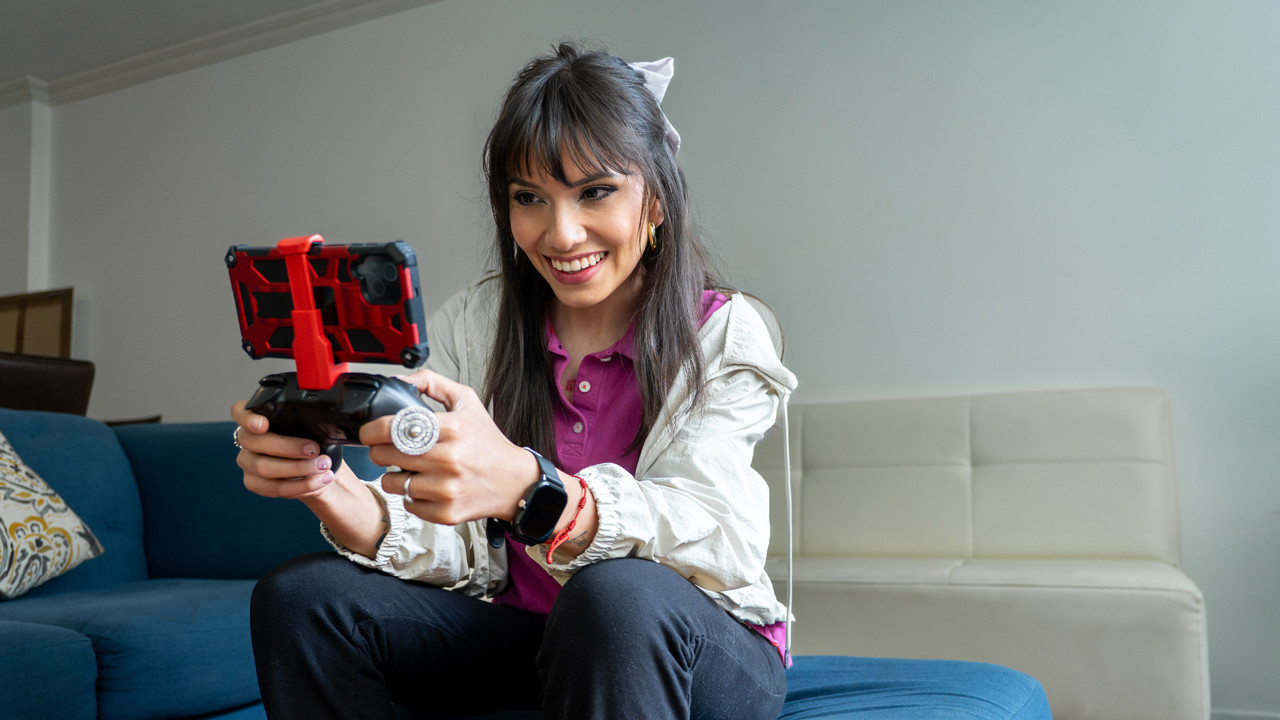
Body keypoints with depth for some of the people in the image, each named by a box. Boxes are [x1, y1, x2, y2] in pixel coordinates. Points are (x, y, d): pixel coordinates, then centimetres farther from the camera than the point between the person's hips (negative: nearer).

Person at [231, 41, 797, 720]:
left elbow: (715, 540, -27)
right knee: (297, 596, -14)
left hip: (699, 648, -3)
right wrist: (326, 489, -29)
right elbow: (455, 554, -7)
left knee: (616, 595, -37)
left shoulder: (723, 334, -10)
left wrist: (524, 487, -45)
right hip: (519, 632, 4)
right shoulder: (470, 323, 0)